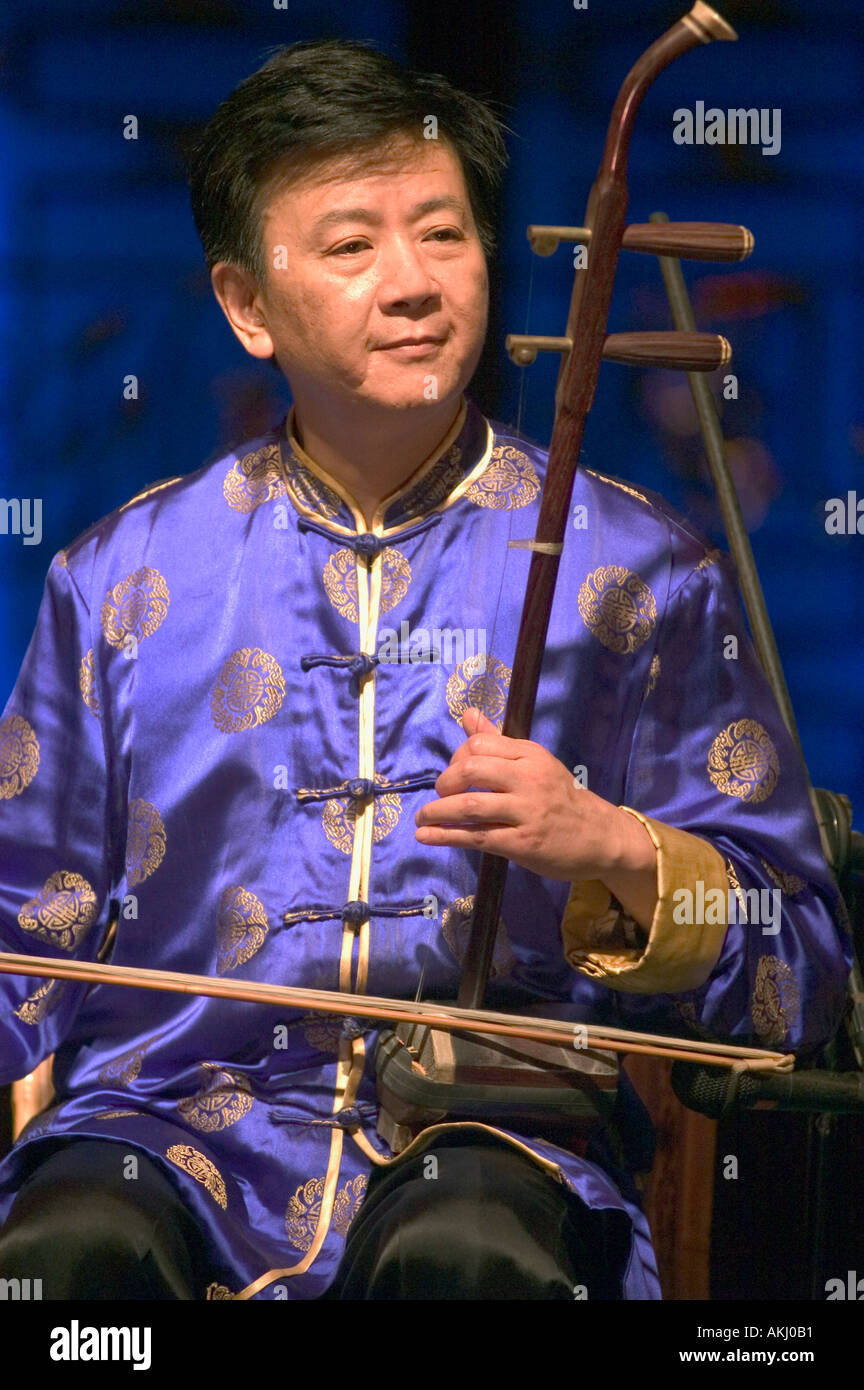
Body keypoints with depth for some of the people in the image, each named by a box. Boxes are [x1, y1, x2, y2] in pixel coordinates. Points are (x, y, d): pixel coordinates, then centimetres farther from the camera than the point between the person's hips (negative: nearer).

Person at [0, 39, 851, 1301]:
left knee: (466, 1251, -37)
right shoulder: (123, 578, 15)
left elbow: (798, 977, 8)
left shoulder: (639, 569, 10)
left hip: (504, 1118, -1)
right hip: (175, 1113, 1)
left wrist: (614, 851, -12)